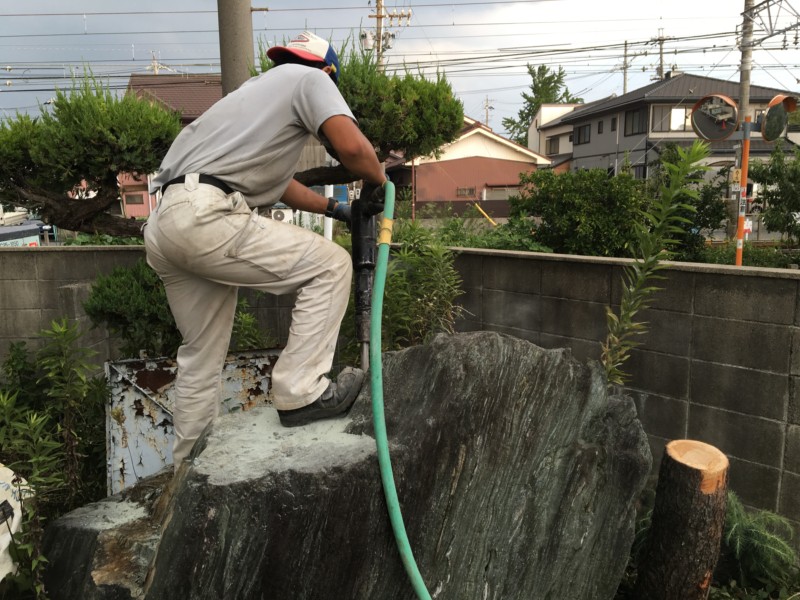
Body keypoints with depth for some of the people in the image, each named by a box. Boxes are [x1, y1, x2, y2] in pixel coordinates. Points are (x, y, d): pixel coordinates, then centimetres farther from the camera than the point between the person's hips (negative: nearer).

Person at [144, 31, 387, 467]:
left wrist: (335, 209, 44)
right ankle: (300, 393, -1)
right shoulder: (310, 79, 7)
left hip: (163, 226, 9)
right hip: (205, 217, -9)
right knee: (330, 266, 0)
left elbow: (276, 180, 39)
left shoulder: (263, 86, 32)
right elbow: (351, 145, -12)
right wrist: (378, 181, 9)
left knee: (201, 357, 18)